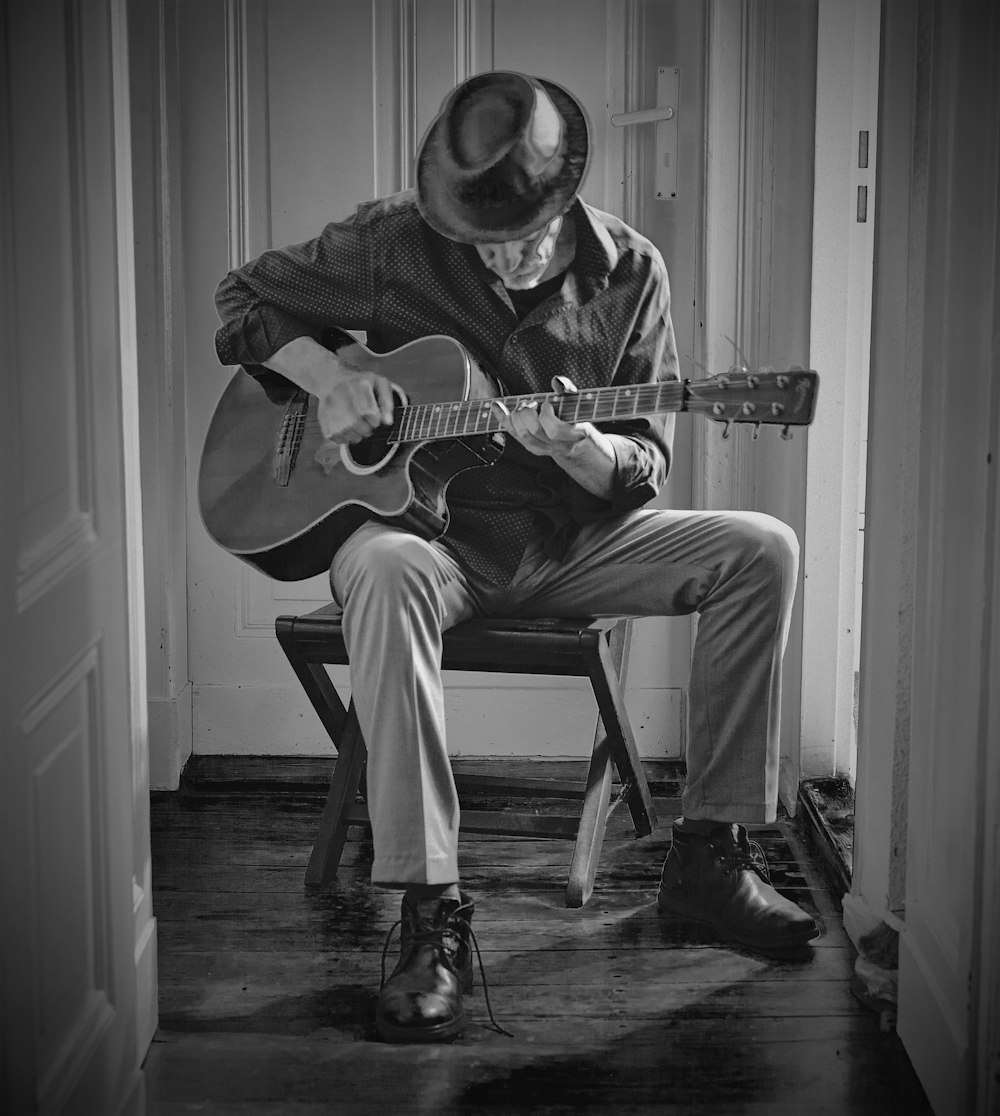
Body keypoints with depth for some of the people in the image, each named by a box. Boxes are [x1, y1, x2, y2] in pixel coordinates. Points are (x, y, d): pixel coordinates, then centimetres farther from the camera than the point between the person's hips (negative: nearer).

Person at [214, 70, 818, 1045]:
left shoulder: (626, 272, -1)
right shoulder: (393, 243, -6)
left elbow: (647, 467, 0)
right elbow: (244, 297, 6)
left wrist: (583, 451, -25)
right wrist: (326, 376, -13)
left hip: (573, 541, 3)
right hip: (431, 530, -3)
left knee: (761, 550, -18)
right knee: (383, 573, -39)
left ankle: (706, 853, -9)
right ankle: (431, 914, -37)